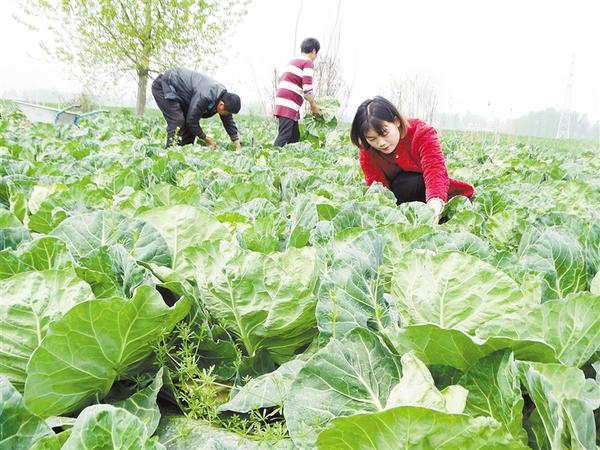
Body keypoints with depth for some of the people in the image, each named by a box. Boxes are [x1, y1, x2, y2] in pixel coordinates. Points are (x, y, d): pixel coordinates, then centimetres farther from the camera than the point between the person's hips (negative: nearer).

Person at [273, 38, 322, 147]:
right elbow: (307, 89, -14)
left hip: (282, 102, 9)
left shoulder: (293, 61, 23)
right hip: (289, 105, -9)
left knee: (295, 137, 12)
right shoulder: (308, 63, -4)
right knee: (284, 137, -16)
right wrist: (314, 106, 0)